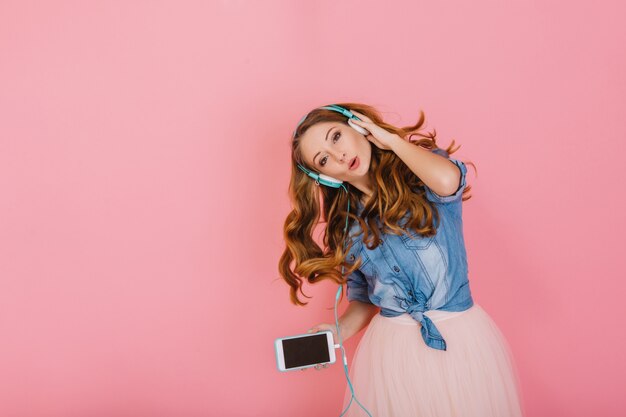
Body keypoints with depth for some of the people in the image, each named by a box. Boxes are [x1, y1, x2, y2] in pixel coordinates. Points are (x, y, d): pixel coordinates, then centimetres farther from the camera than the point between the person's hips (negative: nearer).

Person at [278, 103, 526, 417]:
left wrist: (392, 140, -14)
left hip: (461, 339, -2)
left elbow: (447, 180, -29)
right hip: (390, 351, 3)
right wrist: (340, 331, -10)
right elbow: (363, 299, 11)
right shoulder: (345, 226, 3)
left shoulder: (422, 173, -5)